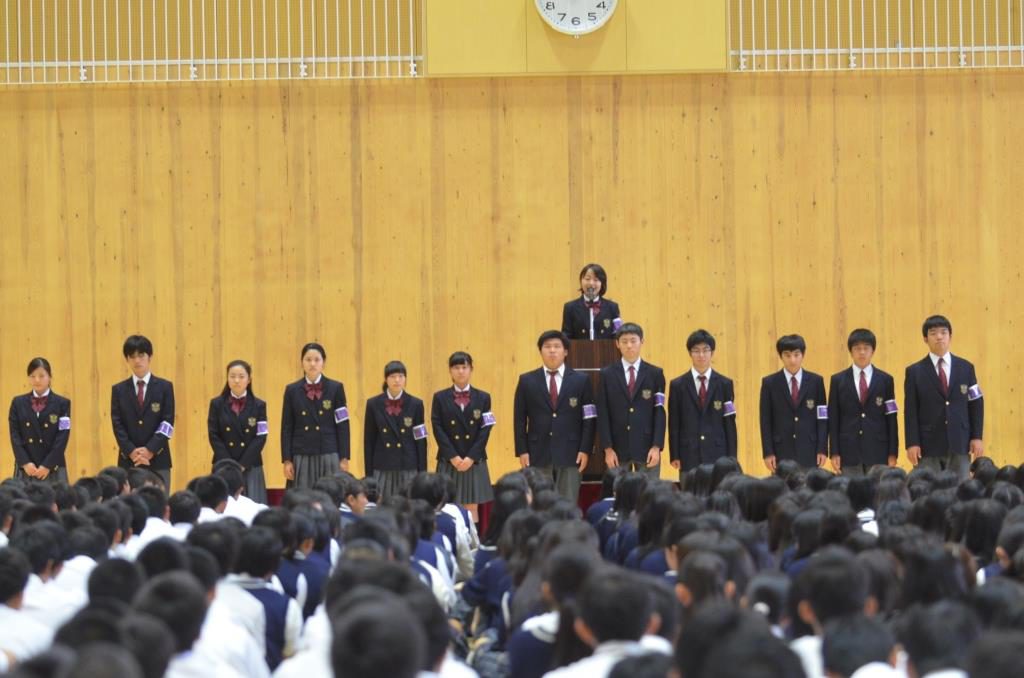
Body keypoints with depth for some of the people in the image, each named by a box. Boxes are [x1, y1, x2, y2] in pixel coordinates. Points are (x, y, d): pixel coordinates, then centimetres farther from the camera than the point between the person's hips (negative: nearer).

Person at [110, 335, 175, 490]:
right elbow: (117, 425, 2)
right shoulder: (119, 390, 9)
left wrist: (150, 450, -12)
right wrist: (131, 451, -12)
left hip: (158, 460, -1)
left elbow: (167, 423, -1)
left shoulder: (164, 387, 6)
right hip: (128, 461, 1)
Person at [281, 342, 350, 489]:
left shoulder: (336, 388, 5)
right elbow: (286, 428, 6)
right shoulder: (292, 390, 7)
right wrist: (287, 460, -1)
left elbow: (343, 426, 3)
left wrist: (344, 459, -3)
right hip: (302, 457, 1)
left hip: (329, 457, -1)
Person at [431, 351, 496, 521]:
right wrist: (453, 457, -12)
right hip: (449, 462, -1)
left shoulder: (483, 398, 6)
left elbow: (485, 431, 0)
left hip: (474, 461, 1)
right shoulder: (440, 398, 4)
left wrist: (471, 458, -11)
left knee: (471, 509, 1)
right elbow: (438, 429, -2)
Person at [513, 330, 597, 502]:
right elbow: (520, 419, 6)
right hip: (538, 455, 1)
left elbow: (589, 418, 4)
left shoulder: (581, 380, 7)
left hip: (570, 454, 0)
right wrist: (522, 451, -2)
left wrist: (585, 450, -5)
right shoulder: (527, 381, 8)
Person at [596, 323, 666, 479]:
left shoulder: (655, 374, 5)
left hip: (647, 447, 0)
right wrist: (607, 448, -6)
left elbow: (659, 412, 1)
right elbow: (602, 414, 2)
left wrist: (657, 446, -8)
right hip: (618, 448, 0)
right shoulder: (607, 374, 5)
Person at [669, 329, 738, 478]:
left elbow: (730, 423, 6)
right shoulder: (677, 385, 6)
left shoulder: (725, 384, 7)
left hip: (718, 455, 0)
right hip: (689, 457, 0)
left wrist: (731, 458, 1)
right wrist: (675, 457, -2)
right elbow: (674, 424, 5)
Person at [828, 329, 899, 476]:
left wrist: (892, 453, 0)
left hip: (878, 452, 0)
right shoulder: (838, 380, 7)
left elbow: (891, 419, 6)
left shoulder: (885, 380, 8)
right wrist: (834, 453, -2)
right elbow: (833, 420, 5)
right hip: (849, 452, 0)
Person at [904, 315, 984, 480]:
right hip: (928, 445, -2)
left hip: (960, 444, 2)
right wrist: (912, 443, -9)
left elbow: (976, 404, 9)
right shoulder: (915, 372, 3)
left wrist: (977, 437, 0)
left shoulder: (966, 368, 9)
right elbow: (911, 410, -1)